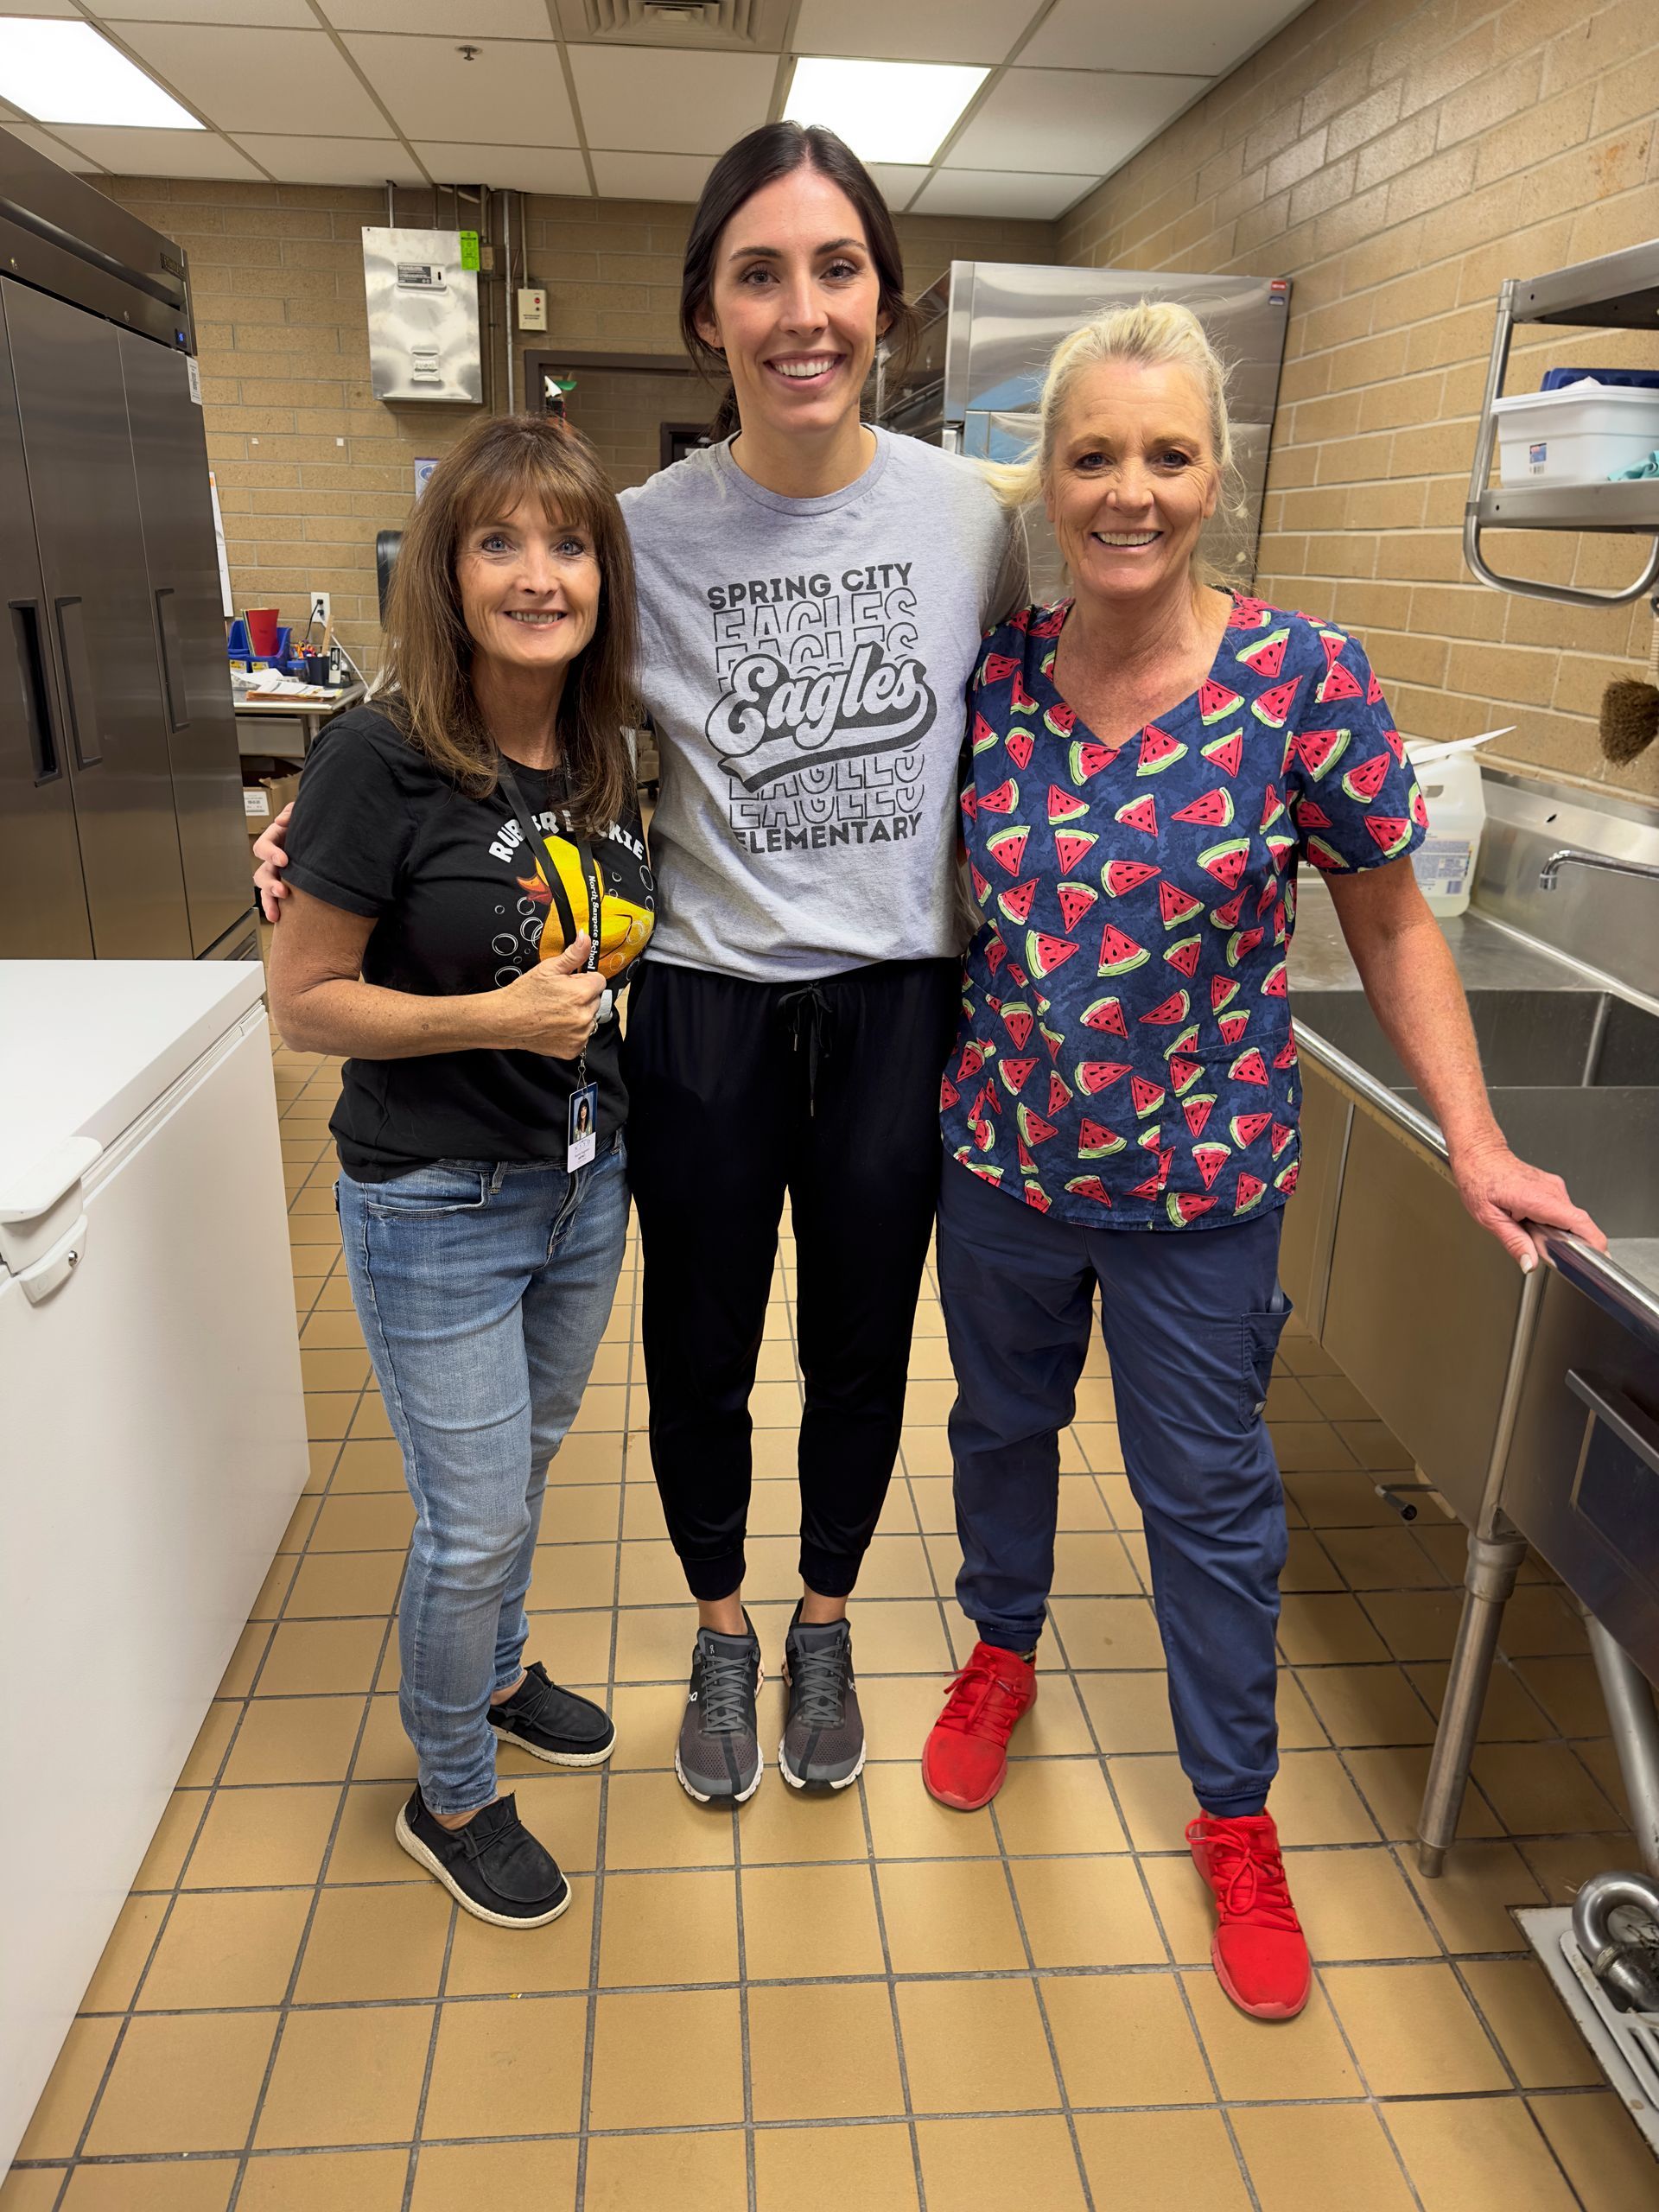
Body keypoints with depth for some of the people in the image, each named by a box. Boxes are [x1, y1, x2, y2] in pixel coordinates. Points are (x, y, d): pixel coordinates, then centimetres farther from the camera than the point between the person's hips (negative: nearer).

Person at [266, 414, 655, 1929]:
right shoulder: (384, 760, -20)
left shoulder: (605, 757, -1)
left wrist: (614, 968, -2)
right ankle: (450, 1798, 33)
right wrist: (497, 1015, -25)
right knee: (472, 1521, 6)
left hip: (584, 1181, 6)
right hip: (435, 1209, -6)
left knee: (525, 1463, 24)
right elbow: (304, 1000, -16)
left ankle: (497, 1672, 51)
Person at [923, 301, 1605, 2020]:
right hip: (999, 1163, 3)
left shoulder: (1303, 679, -13)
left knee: (1211, 1499, 12)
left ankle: (1236, 1813, 36)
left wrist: (1473, 1139, -10)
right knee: (1000, 1423, 23)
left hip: (1200, 1180, -2)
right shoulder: (990, 673, -6)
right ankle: (1003, 1654, 53)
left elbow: (1390, 926, -5)